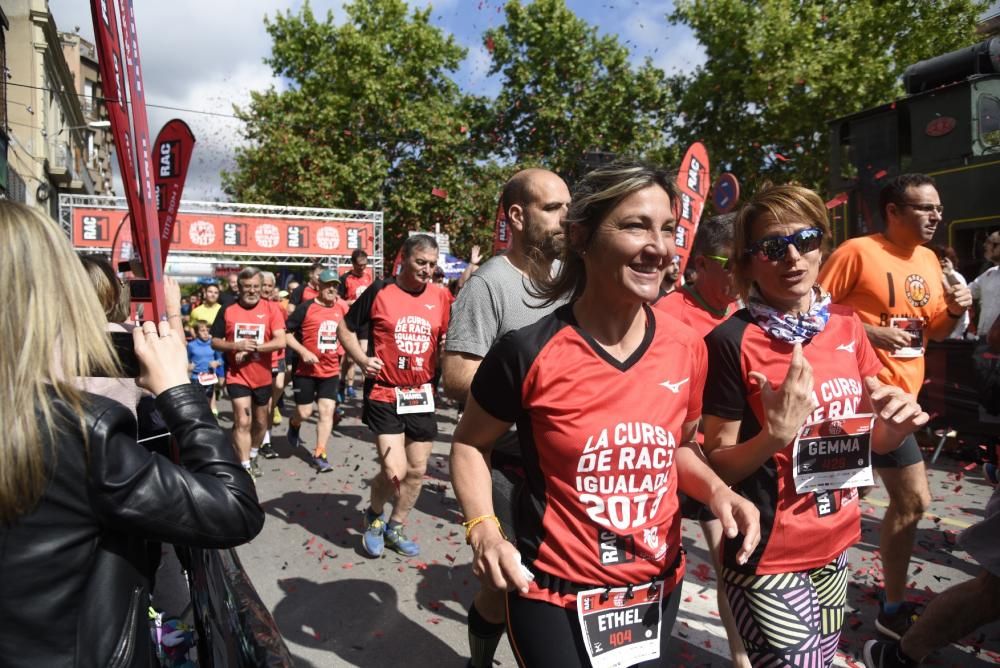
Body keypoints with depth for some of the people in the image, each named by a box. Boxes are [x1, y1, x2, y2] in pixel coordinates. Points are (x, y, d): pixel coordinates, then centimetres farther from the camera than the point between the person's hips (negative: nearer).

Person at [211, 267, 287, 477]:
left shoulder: (270, 309, -6)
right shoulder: (227, 311, -2)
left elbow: (280, 341, -15)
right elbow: (215, 342, 1)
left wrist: (252, 348, -20)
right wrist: (237, 345, -17)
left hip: (263, 377, 2)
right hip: (237, 376, -1)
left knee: (261, 422, 17)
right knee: (242, 422, -10)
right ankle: (245, 467, -4)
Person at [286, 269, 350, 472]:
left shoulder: (342, 309, 1)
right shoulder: (306, 308, -11)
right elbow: (286, 332, -10)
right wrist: (303, 351, -19)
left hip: (331, 371, 3)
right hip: (307, 370, -3)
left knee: (327, 410, -2)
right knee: (304, 413, 4)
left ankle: (319, 455, 8)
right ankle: (294, 424, 41)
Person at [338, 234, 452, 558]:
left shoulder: (439, 297, 3)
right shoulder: (380, 291, -6)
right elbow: (345, 327, 4)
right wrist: (361, 359, -11)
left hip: (421, 396, 4)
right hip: (384, 395, -4)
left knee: (417, 470, 11)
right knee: (394, 471, -11)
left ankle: (395, 528, 34)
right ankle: (374, 516, 22)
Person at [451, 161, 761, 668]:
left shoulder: (687, 349, -7)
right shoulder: (529, 352, -19)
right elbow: (470, 444, -3)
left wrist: (716, 490, -8)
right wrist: (483, 530, -17)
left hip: (657, 590, 5)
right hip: (555, 599, -4)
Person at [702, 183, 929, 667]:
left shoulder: (847, 326, 0)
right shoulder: (731, 342, -17)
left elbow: (872, 440, 11)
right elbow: (718, 468, -13)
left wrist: (898, 424, -10)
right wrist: (777, 434, -29)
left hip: (837, 546, 6)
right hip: (767, 558, -6)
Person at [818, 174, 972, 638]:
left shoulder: (929, 261, 11)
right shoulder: (857, 252, -14)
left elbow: (934, 329, 19)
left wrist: (954, 310, -2)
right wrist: (869, 332, -24)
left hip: (901, 393, 9)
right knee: (914, 499, -6)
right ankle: (894, 607, 13)